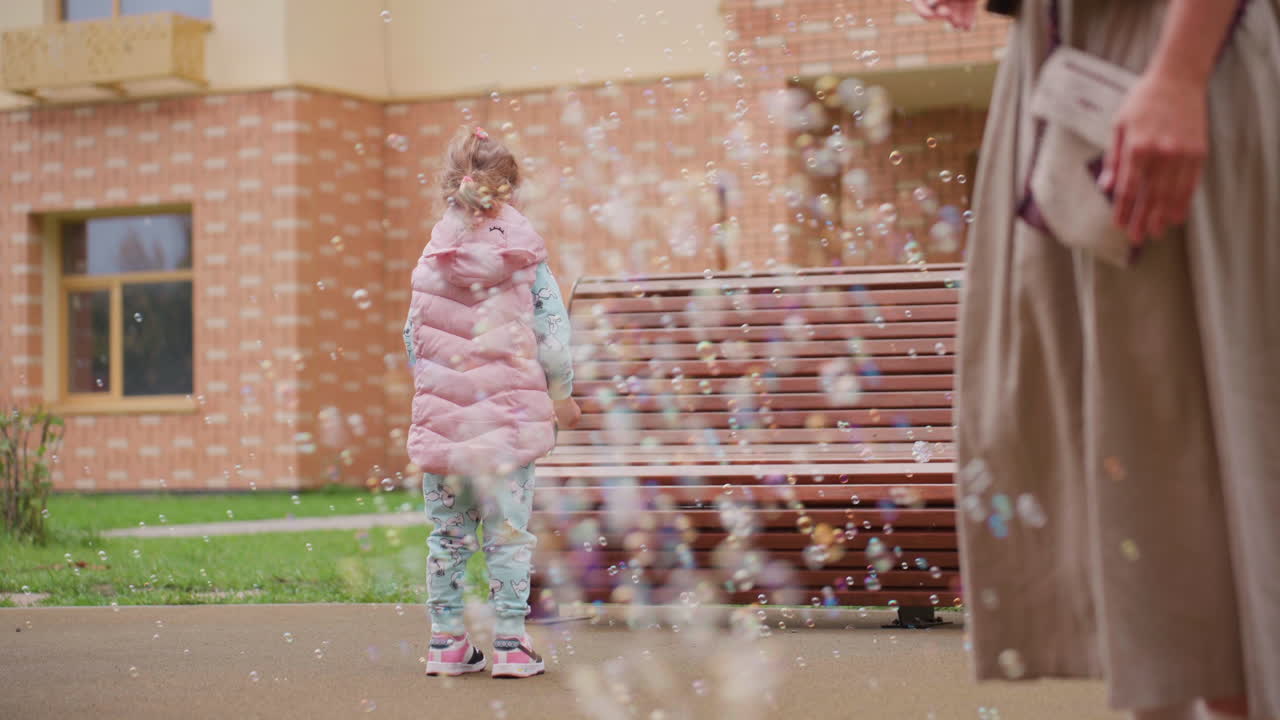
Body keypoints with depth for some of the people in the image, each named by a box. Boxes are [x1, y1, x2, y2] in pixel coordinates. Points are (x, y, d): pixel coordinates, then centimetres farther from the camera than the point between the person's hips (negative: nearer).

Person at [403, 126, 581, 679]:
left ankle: (446, 641, 12)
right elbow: (553, 336, -3)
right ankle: (510, 644, 3)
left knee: (446, 535, 9)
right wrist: (561, 397, 8)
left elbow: (413, 342, 5)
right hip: (510, 417, -1)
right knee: (509, 534, 3)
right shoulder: (525, 264, -4)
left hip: (442, 420, 2)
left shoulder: (430, 265, 1)